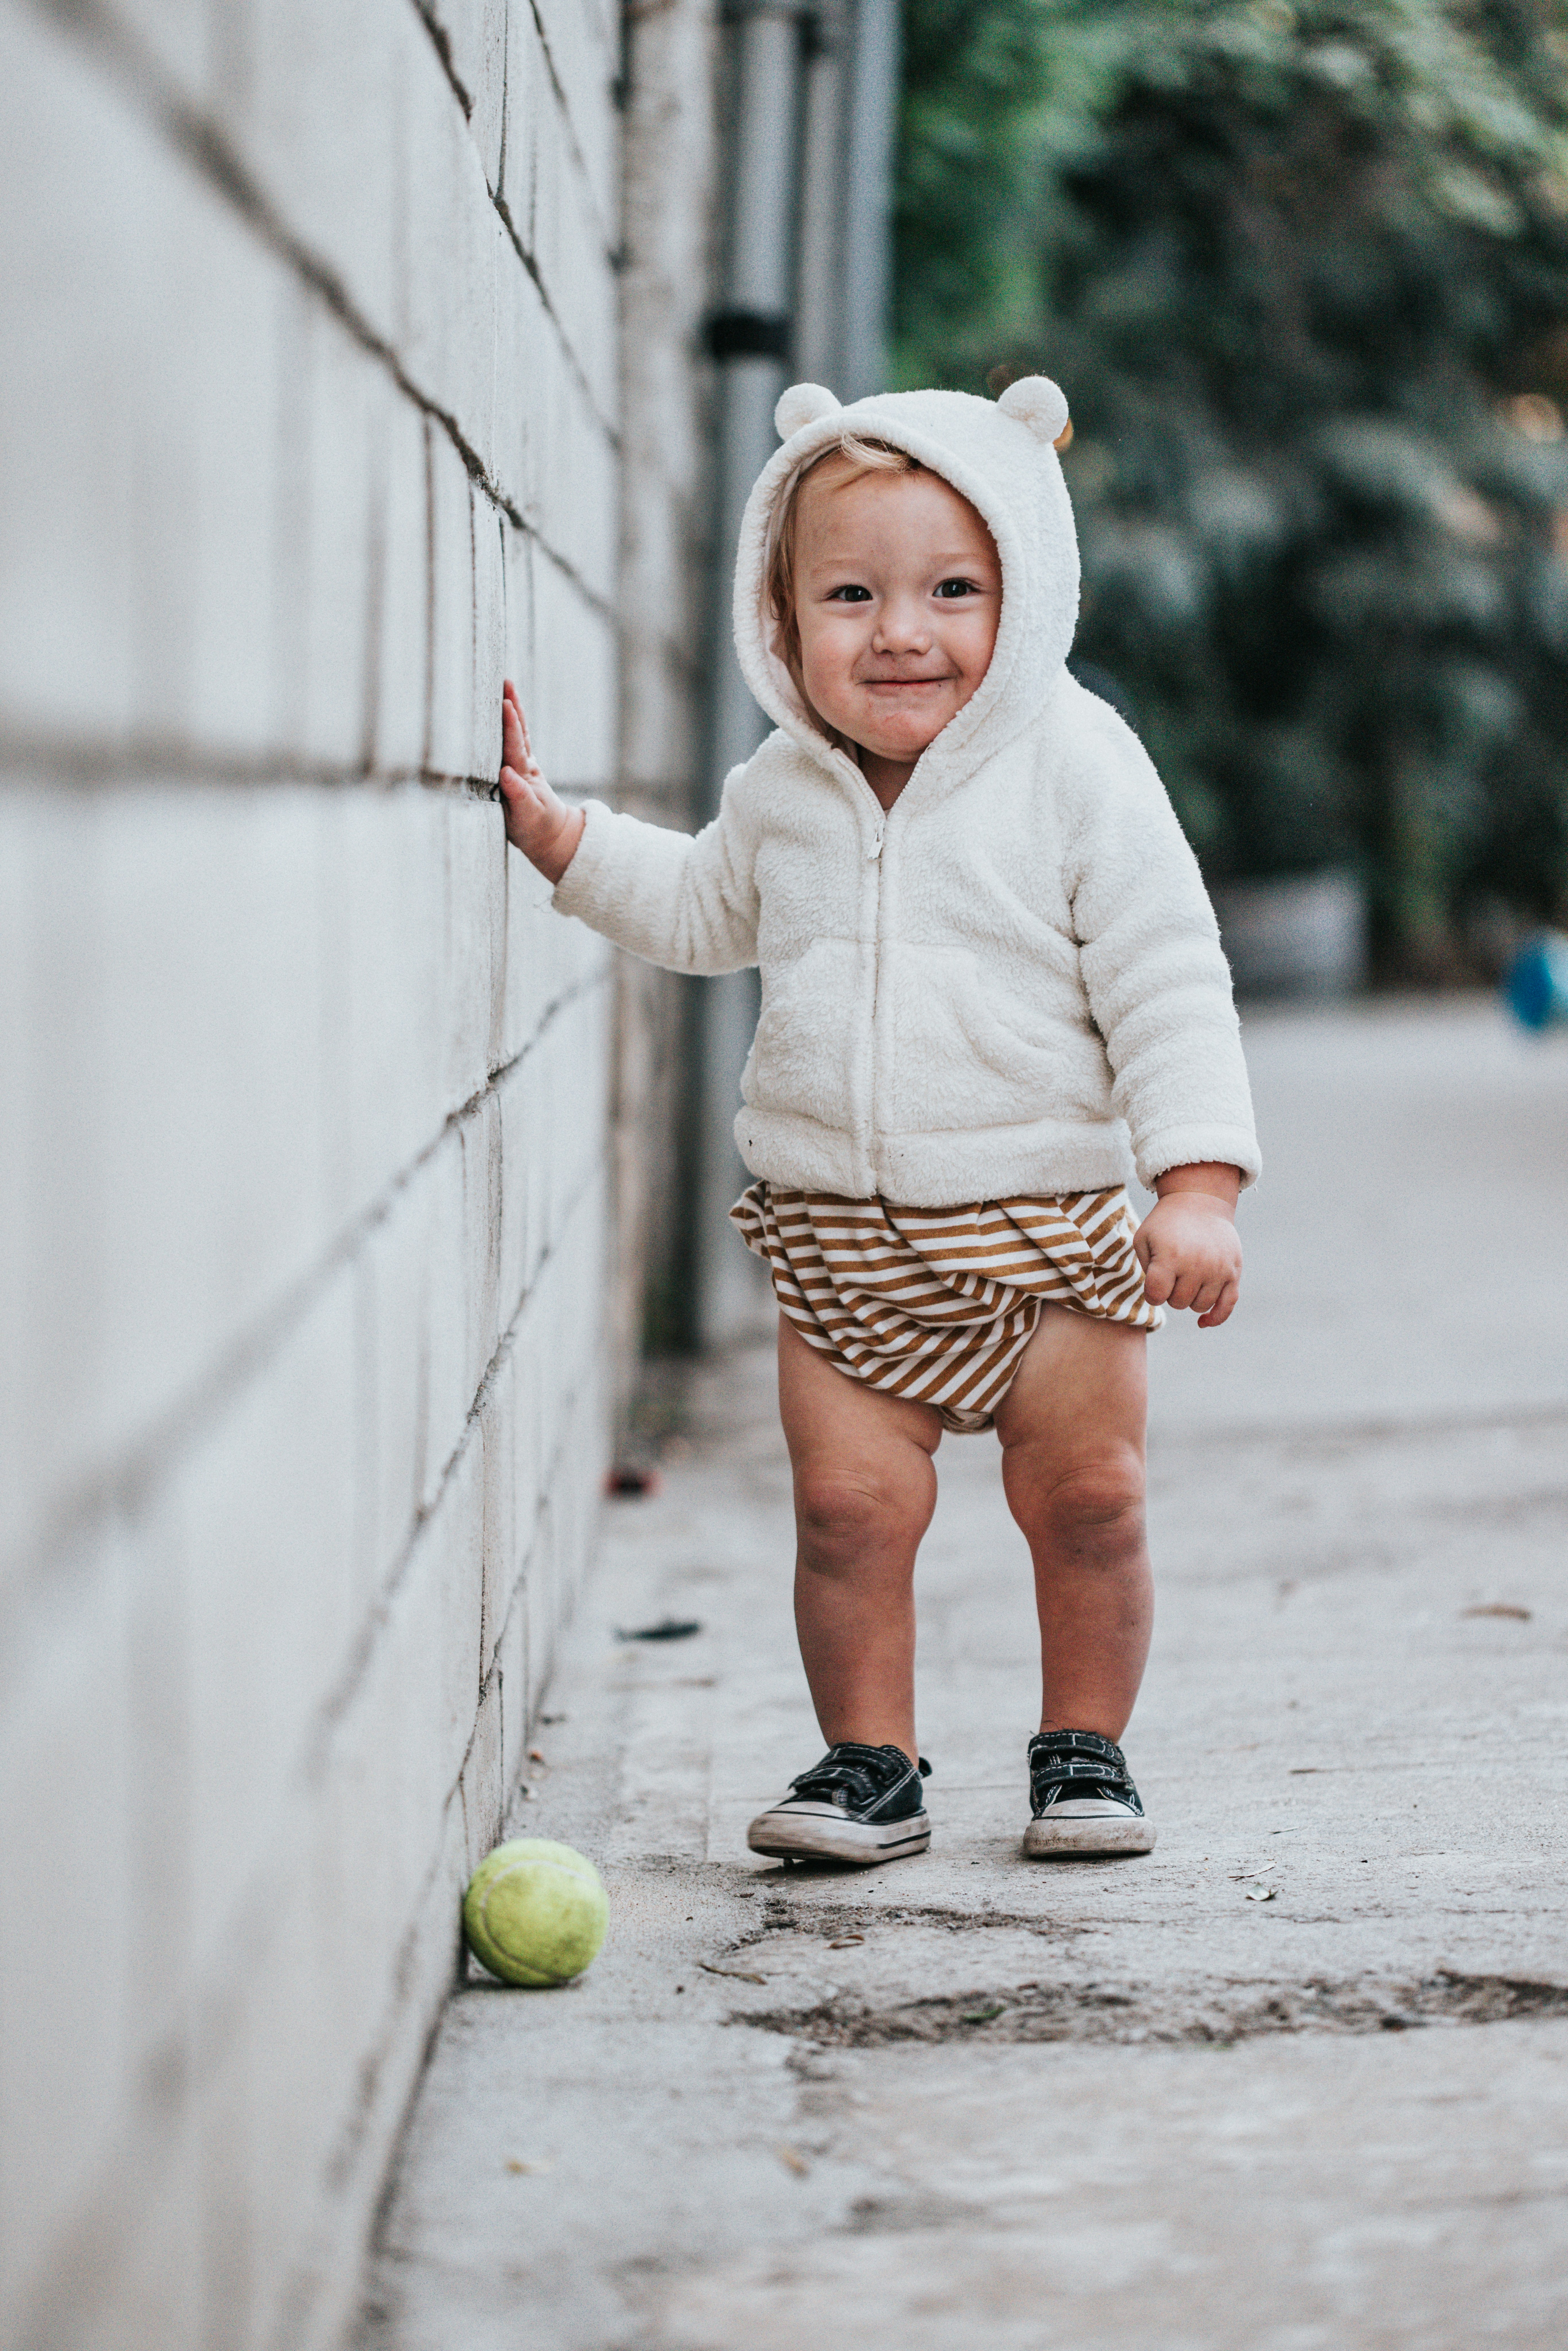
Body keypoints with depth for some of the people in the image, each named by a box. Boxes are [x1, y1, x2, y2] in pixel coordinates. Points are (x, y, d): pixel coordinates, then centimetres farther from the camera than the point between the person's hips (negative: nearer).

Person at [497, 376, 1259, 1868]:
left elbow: (1168, 987, -11)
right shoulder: (782, 792, 3)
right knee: (850, 1503, -3)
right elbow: (702, 912, 25)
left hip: (1046, 1221, -2)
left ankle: (1084, 1750, 21)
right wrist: (558, 834, 15)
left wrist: (1199, 1185, -17)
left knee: (1085, 1501, 3)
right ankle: (870, 1764, 11)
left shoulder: (1077, 770, -10)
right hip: (838, 1238, 3)